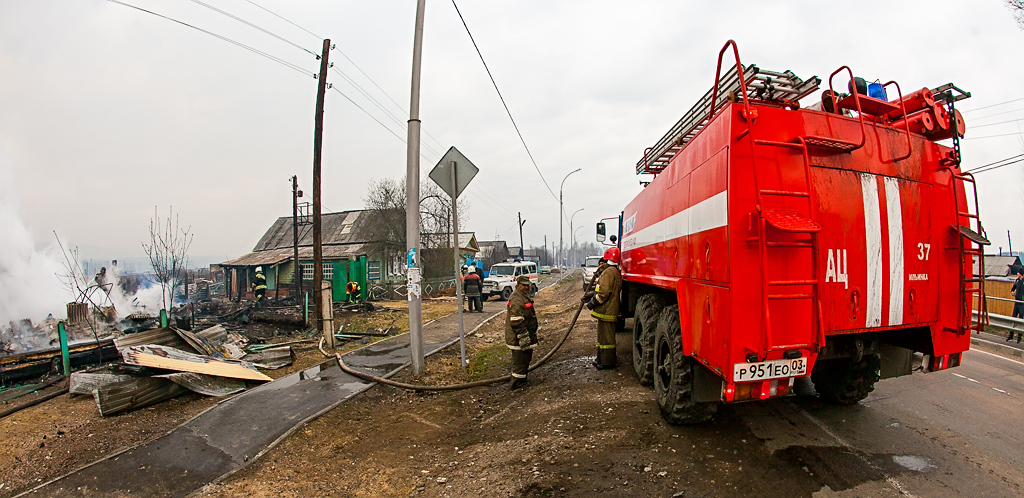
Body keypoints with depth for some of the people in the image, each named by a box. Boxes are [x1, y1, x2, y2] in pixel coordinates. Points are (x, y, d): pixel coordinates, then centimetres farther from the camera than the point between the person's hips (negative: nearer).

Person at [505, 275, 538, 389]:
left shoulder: (525, 297, 17)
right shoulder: (516, 299, -20)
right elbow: (516, 321, -25)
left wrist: (531, 335, 31)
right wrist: (523, 337, -24)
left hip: (527, 335, 11)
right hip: (518, 338, -11)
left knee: (526, 358, 19)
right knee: (520, 360, -3)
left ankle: (522, 381, 31)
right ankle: (518, 383, 7)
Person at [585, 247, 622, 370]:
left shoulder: (609, 271, -18)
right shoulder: (615, 271, 16)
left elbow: (604, 292, -22)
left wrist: (592, 302, -11)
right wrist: (591, 295, 13)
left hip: (606, 310, -11)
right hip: (608, 309, 11)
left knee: (606, 336, -4)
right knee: (603, 334, 18)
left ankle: (607, 362, 3)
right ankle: (601, 359, 28)